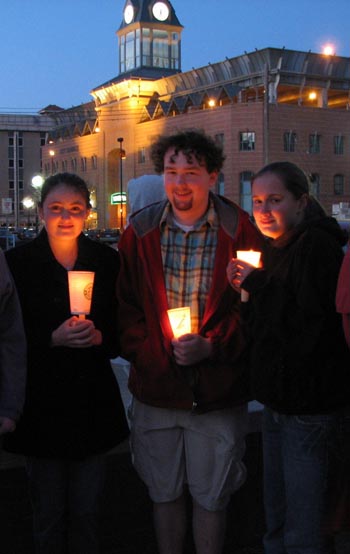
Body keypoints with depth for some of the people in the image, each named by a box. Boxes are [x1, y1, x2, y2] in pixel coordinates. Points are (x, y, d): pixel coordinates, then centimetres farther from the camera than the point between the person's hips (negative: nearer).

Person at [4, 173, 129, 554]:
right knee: (48, 513, 9)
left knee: (88, 511, 12)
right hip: (41, 404, -2)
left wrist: (100, 336, -13)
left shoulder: (107, 260, 3)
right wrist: (52, 339, -19)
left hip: (93, 402, 2)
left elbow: (123, 328, 7)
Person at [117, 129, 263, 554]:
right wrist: (152, 355, -7)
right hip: (155, 389, 2)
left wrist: (211, 346, -16)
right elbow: (126, 305, 3)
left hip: (218, 391, -2)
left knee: (211, 498, 12)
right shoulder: (140, 231, 0)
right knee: (163, 493, 17)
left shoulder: (240, 231, -6)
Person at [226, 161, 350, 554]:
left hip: (309, 406, -9)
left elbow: (309, 328, -26)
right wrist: (248, 289, -1)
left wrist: (257, 284, -17)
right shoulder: (274, 248, 12)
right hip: (279, 400, 9)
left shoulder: (317, 246, -16)